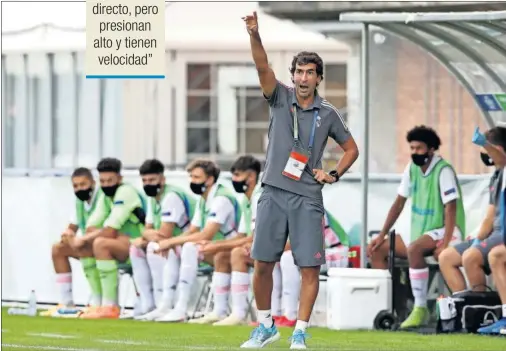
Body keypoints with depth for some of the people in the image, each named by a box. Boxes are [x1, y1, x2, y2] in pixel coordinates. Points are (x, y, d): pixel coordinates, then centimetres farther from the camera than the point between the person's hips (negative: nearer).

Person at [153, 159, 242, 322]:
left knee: (191, 247, -29)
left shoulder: (221, 199, -18)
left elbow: (207, 235, -24)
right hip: (214, 249, 9)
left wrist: (172, 241, -18)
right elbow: (192, 231, 11)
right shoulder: (203, 200, 12)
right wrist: (170, 243, -8)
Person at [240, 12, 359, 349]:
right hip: (273, 193, 1)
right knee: (262, 264, 1)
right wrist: (255, 34, -30)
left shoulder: (328, 113, 5)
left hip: (307, 198, -1)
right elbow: (263, 67, -13)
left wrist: (333, 174, 1)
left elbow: (351, 149, 17)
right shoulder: (280, 98, 4)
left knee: (310, 268, -7)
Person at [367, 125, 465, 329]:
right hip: (419, 229, 8)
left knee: (414, 249, -37)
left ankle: (421, 309, -31)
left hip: (443, 231, -8)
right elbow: (399, 203, 10)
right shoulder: (412, 169, 6)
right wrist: (382, 235, 4)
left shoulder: (443, 171, -16)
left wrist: (445, 244, -31)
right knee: (376, 250, -2)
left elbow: (451, 209, -22)